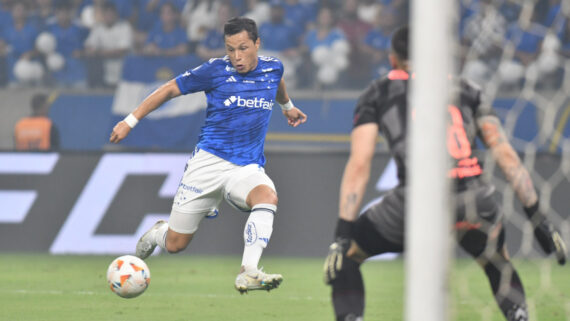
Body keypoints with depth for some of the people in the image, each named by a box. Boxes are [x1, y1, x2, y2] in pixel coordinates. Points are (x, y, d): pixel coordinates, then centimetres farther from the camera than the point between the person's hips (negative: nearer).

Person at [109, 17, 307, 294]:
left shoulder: (273, 68, 4)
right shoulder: (215, 71, -6)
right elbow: (170, 89, 3)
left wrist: (287, 106, 51)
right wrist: (131, 121, 3)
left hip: (248, 166, 2)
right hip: (209, 160, -2)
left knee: (267, 196, -35)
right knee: (175, 244, 1)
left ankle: (248, 273, -41)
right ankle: (158, 233, 40)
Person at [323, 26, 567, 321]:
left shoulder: (377, 94, 21)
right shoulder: (465, 90, 27)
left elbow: (359, 166, 9)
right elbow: (506, 156, 17)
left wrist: (343, 235, 6)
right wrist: (537, 217, 17)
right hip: (475, 201, 3)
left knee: (344, 257, 20)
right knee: (498, 264, 32)